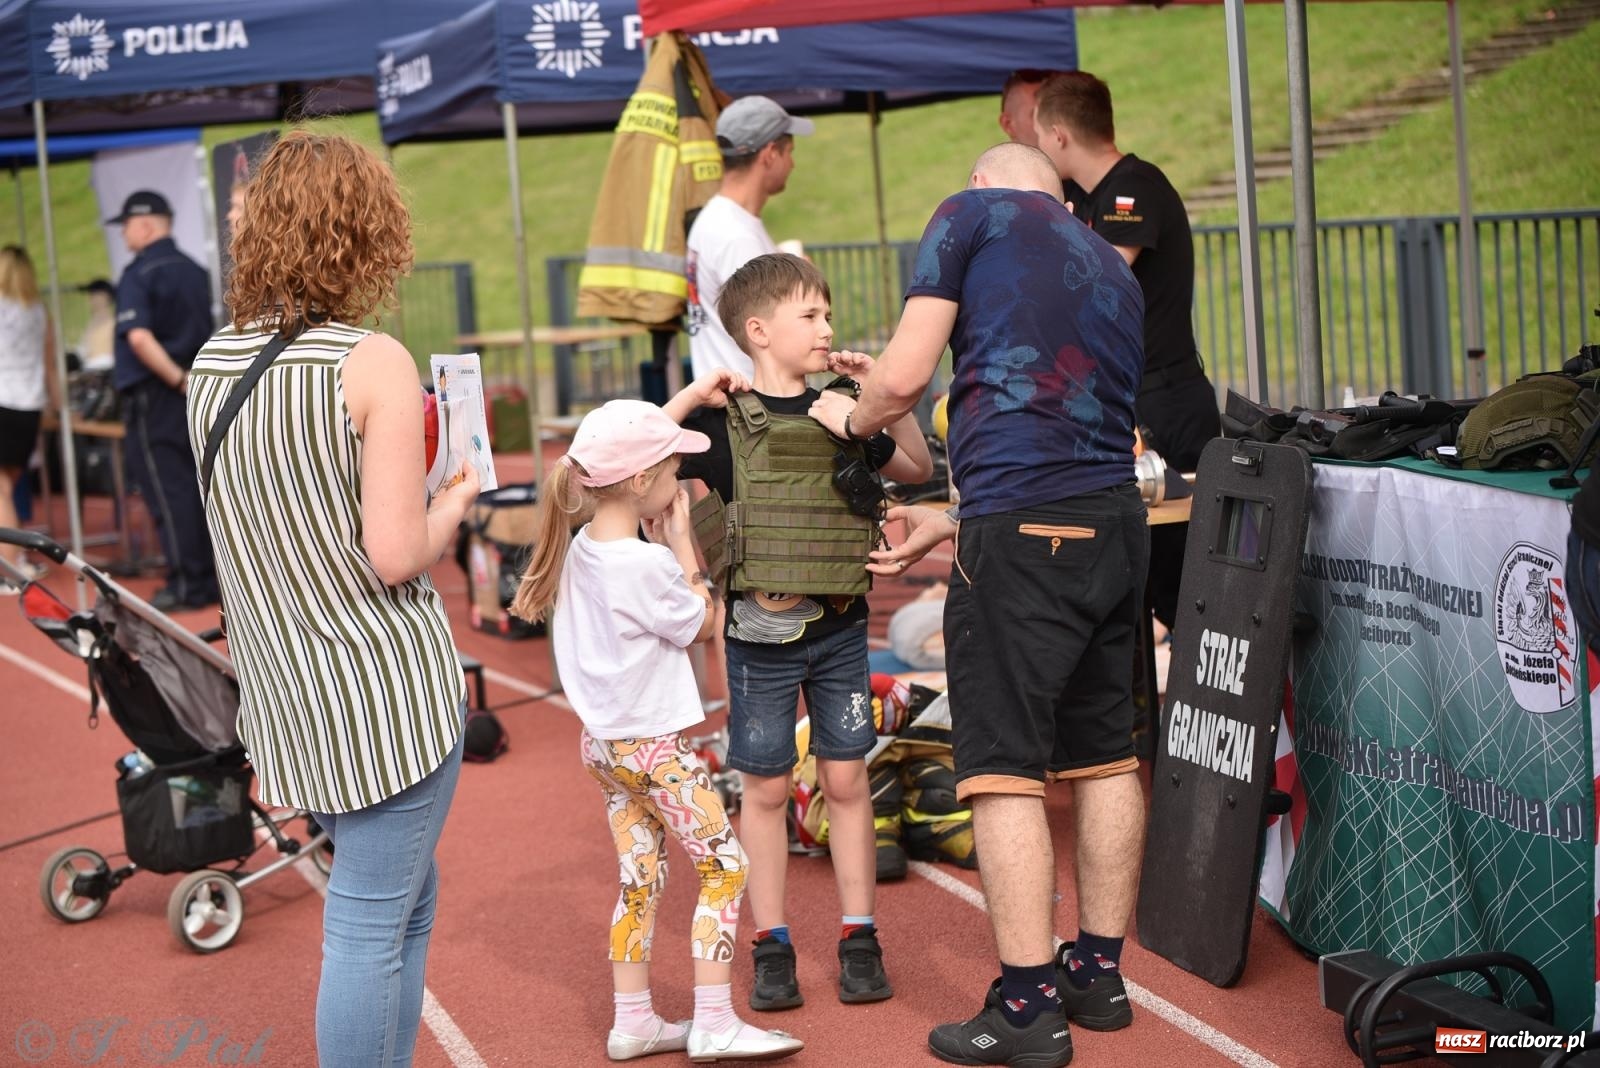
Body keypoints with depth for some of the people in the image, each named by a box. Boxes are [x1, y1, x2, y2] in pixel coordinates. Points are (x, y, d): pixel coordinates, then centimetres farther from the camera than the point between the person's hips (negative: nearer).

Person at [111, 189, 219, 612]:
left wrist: (178, 380, -18)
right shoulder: (195, 271, 10)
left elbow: (140, 339, -24)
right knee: (197, 485, 12)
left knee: (166, 489, -2)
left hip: (154, 392, -7)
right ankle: (210, 576, 15)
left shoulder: (139, 275, -12)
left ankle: (186, 584, -1)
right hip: (194, 393, 7)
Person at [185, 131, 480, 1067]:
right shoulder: (374, 363, -15)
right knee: (370, 923, 2)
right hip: (389, 684, -7)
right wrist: (453, 504, 1)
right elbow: (396, 556, -19)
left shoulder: (212, 365, 5)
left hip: (286, 694, 7)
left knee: (409, 899, 23)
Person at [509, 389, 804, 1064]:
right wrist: (682, 541, -2)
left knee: (640, 880, 14)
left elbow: (628, 448, 18)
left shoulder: (584, 542, 3)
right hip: (652, 746, -9)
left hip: (602, 742, 9)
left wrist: (690, 396, 20)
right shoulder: (646, 564, -22)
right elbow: (702, 624, -5)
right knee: (725, 867, -1)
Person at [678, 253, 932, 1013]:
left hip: (839, 628, 3)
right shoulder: (724, 421, -7)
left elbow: (917, 469, 14)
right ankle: (771, 946, 14)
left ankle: (858, 937, 16)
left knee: (846, 779, 6)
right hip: (760, 633, -3)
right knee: (765, 787, 5)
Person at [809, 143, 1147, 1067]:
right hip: (1119, 521, 7)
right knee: (1104, 754, 15)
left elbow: (904, 378, -3)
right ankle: (1100, 972, 24)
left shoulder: (975, 212, 6)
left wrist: (851, 417, 20)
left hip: (1025, 531, -7)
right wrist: (952, 523, 30)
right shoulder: (1114, 269, 24)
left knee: (1004, 767, -3)